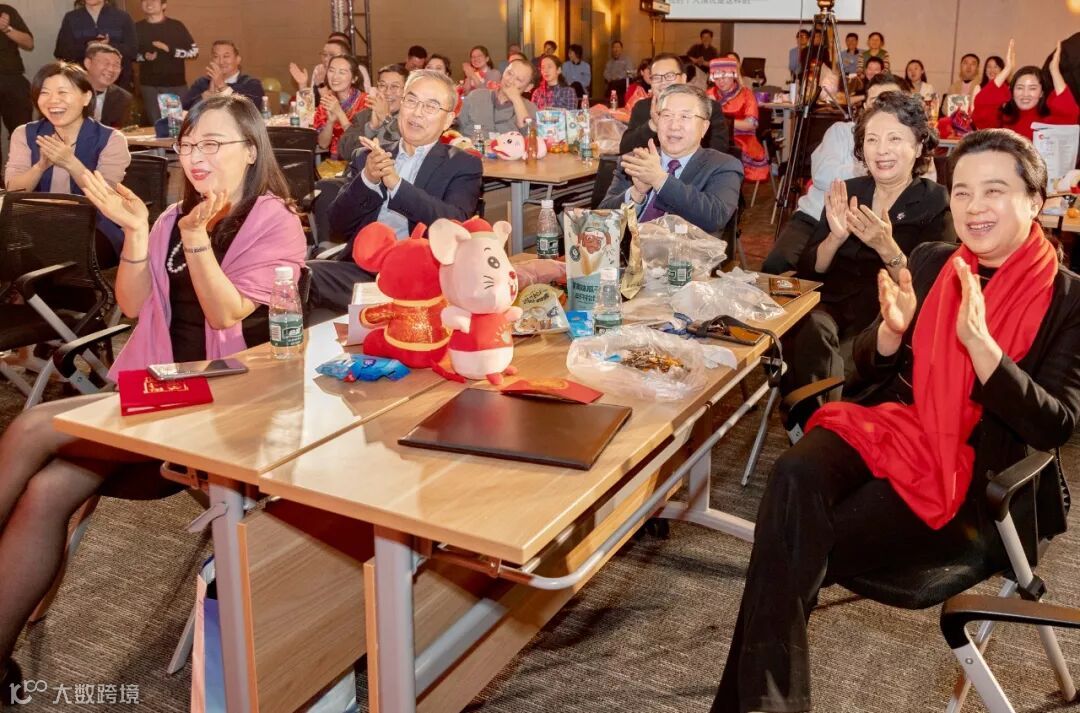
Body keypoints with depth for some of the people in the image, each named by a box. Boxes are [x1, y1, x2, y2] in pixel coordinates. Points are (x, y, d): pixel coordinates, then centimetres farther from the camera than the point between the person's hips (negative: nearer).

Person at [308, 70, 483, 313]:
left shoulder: (463, 165, 9)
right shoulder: (367, 157, 19)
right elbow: (338, 224, 9)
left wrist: (396, 183, -20)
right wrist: (367, 179, -9)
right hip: (361, 268, 3)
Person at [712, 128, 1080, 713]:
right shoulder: (930, 263, 10)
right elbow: (868, 367, 13)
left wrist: (979, 343, -22)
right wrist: (893, 327, -10)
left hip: (974, 480, -4)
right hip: (893, 426, 4)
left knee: (797, 552, -26)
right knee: (793, 477, -30)